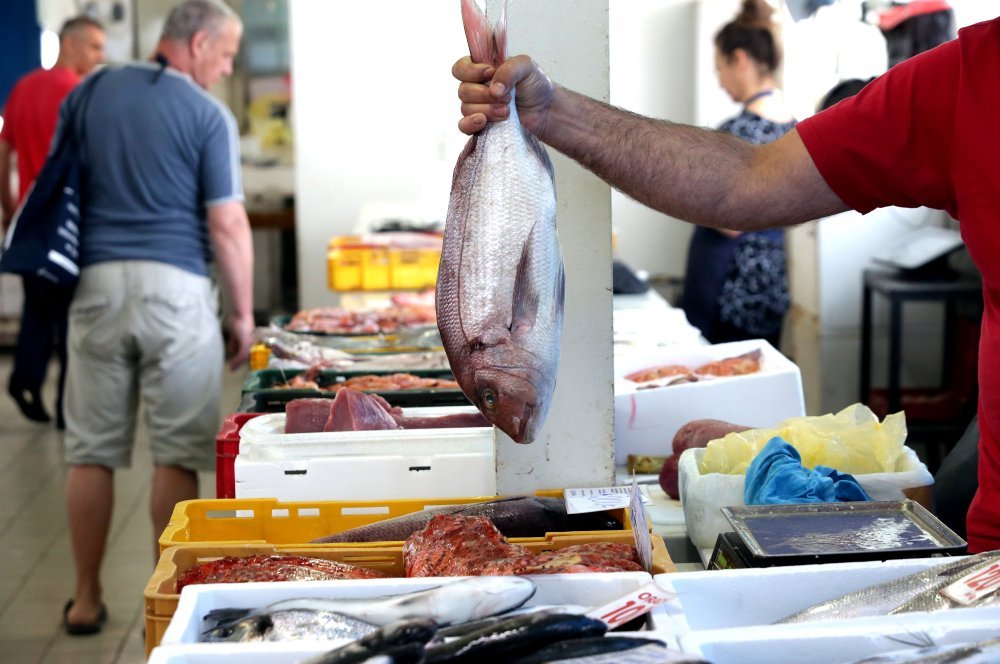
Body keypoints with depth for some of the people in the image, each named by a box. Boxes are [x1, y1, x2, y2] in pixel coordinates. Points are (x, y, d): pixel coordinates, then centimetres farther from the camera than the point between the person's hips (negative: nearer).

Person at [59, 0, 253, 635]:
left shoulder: (87, 94, 9)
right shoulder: (208, 114, -5)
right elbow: (227, 226, -8)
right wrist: (243, 314, 1)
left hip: (95, 283, 4)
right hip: (176, 285, -4)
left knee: (92, 451, 10)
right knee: (177, 454, 4)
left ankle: (87, 601, 17)